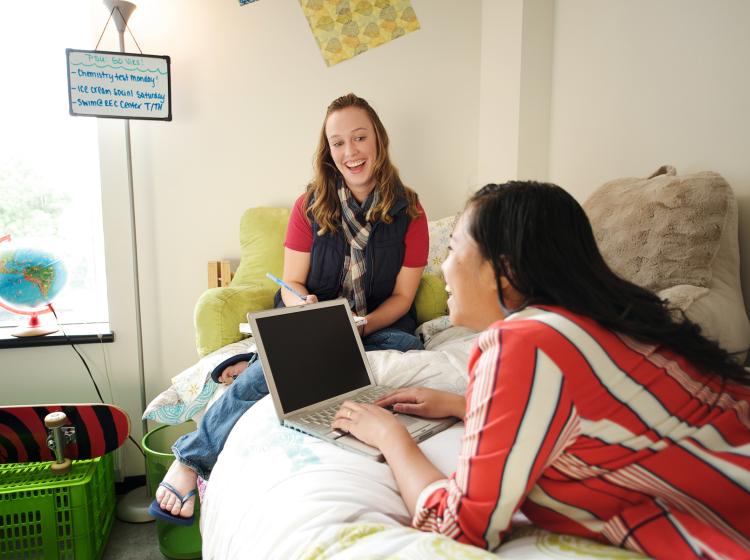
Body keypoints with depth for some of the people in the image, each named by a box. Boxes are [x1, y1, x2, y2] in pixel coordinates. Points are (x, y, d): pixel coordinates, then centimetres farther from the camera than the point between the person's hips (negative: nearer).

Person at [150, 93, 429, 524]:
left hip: (380, 325, 1)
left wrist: (363, 325, -20)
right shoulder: (311, 206, 1)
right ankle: (191, 459, -13)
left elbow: (402, 296, -1)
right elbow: (292, 283, 3)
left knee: (406, 346, -35)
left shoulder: (408, 212, -2)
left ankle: (258, 365, -25)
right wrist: (304, 306, -22)